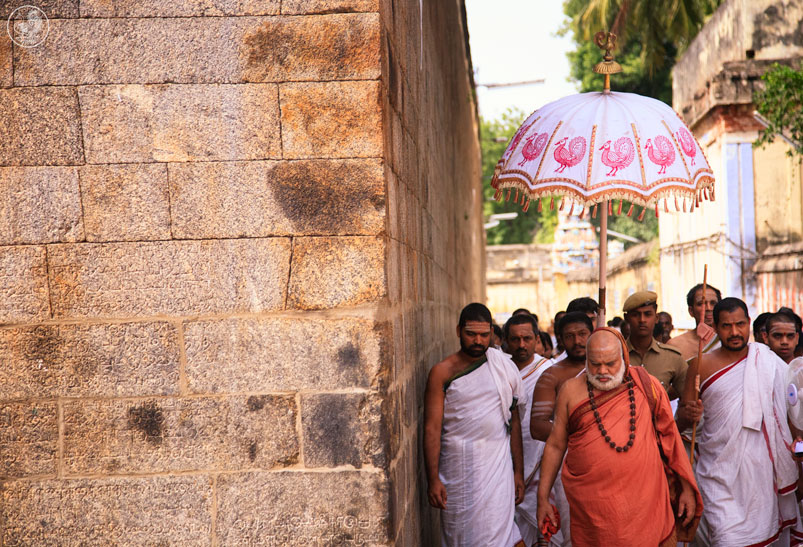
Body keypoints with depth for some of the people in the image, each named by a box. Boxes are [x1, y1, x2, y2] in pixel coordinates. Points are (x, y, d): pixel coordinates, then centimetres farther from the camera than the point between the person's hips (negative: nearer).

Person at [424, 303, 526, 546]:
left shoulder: (504, 367, 6)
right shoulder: (442, 373, -1)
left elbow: (514, 421, 12)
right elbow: (432, 428, -4)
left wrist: (518, 472, 10)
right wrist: (433, 479, -10)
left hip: (497, 462, 1)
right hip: (457, 465, -1)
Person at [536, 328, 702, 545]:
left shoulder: (647, 385, 4)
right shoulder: (571, 391, 3)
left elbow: (670, 436, 10)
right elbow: (555, 445, 8)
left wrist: (687, 488, 10)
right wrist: (543, 498, 7)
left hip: (646, 501, 0)